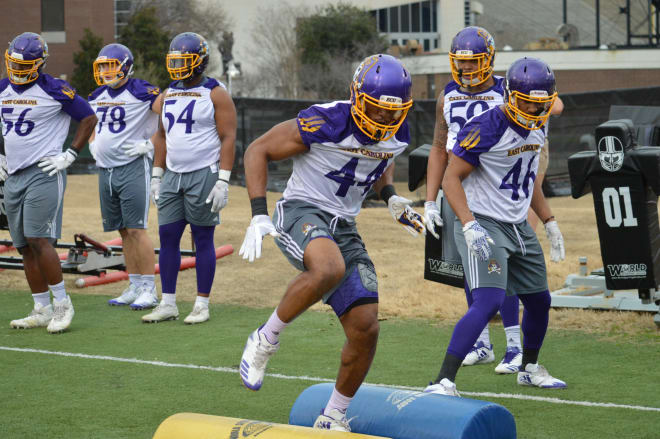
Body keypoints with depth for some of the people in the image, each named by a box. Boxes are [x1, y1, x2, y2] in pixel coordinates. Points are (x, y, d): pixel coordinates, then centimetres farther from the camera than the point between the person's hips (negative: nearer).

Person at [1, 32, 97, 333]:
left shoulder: (54, 91, -8)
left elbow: (89, 118, -1)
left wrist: (69, 156, -6)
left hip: (44, 174, -7)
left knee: (39, 240, -15)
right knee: (25, 247, 6)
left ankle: (62, 304, -5)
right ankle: (42, 311, 12)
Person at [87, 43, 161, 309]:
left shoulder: (141, 93, -11)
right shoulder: (98, 96, 12)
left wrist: (149, 144, -14)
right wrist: (93, 147, 14)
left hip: (133, 167, -7)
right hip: (105, 170, 7)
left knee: (136, 229, -9)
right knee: (124, 232, 11)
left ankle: (149, 290, -5)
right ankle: (134, 287, 17)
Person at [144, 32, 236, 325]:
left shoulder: (215, 94, -6)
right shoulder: (168, 95, 14)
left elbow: (228, 138, -9)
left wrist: (223, 180, -15)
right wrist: (156, 175, 15)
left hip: (203, 175, -6)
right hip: (173, 176, 6)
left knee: (203, 240, -1)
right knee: (167, 237, 4)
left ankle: (202, 305, 6)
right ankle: (168, 304, 10)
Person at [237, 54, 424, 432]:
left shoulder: (399, 134, 1)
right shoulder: (325, 123, -19)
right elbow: (258, 151, -10)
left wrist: (391, 196, 7)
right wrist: (259, 215, -18)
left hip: (344, 227, 6)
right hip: (301, 212, -6)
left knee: (365, 329, -2)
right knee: (330, 269, -41)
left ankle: (333, 419, 18)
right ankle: (266, 339, -17)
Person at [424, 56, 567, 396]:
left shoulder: (537, 127, 6)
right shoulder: (485, 129, -20)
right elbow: (451, 179, -18)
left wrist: (549, 222, 22)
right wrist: (469, 225, -28)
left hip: (519, 227, 8)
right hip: (483, 224, -8)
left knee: (539, 300, 17)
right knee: (489, 301, -24)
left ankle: (530, 368, 43)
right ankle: (443, 383, -25)